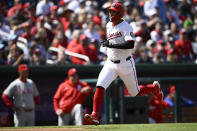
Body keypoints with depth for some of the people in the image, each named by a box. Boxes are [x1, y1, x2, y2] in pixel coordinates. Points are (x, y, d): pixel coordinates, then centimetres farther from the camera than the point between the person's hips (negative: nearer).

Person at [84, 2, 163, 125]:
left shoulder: (126, 27, -16)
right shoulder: (108, 25, 7)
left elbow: (131, 44, -31)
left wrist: (112, 45, -31)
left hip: (125, 64, -5)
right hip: (110, 64, 5)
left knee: (135, 92, 10)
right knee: (100, 87, -18)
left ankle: (155, 88, 40)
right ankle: (95, 116, -23)